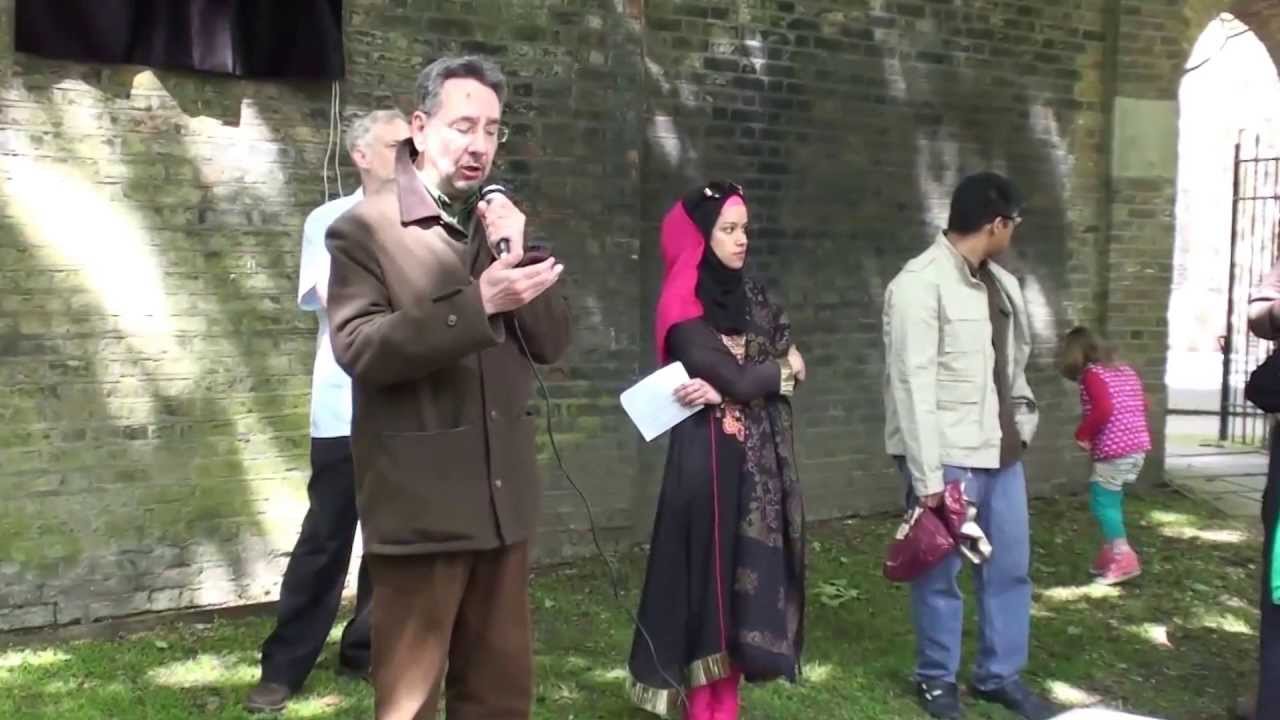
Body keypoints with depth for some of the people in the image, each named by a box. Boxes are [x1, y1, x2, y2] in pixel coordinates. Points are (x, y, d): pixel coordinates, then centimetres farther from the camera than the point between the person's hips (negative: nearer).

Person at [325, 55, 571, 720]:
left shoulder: (501, 226, 14)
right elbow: (359, 347, -18)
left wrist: (516, 257, -8)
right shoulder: (364, 228, -5)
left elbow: (552, 343, 8)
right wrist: (478, 301, -26)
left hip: (502, 498, 6)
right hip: (420, 503, -6)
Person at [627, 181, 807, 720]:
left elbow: (786, 365, -1)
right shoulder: (684, 311, -11)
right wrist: (784, 368, 1)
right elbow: (740, 379, -18)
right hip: (712, 457, -6)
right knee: (712, 572, -1)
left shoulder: (750, 296, 10)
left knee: (750, 570, 8)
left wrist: (723, 392, -16)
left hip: (758, 456, 7)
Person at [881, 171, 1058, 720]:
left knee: (1010, 567, 15)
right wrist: (927, 477, -19)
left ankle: (1000, 676, 31)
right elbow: (912, 384, -18)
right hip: (948, 456, -8)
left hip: (1000, 450, 8)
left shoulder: (1001, 283, 9)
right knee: (940, 573, 7)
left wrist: (1022, 417, 9)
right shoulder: (920, 283, -15)